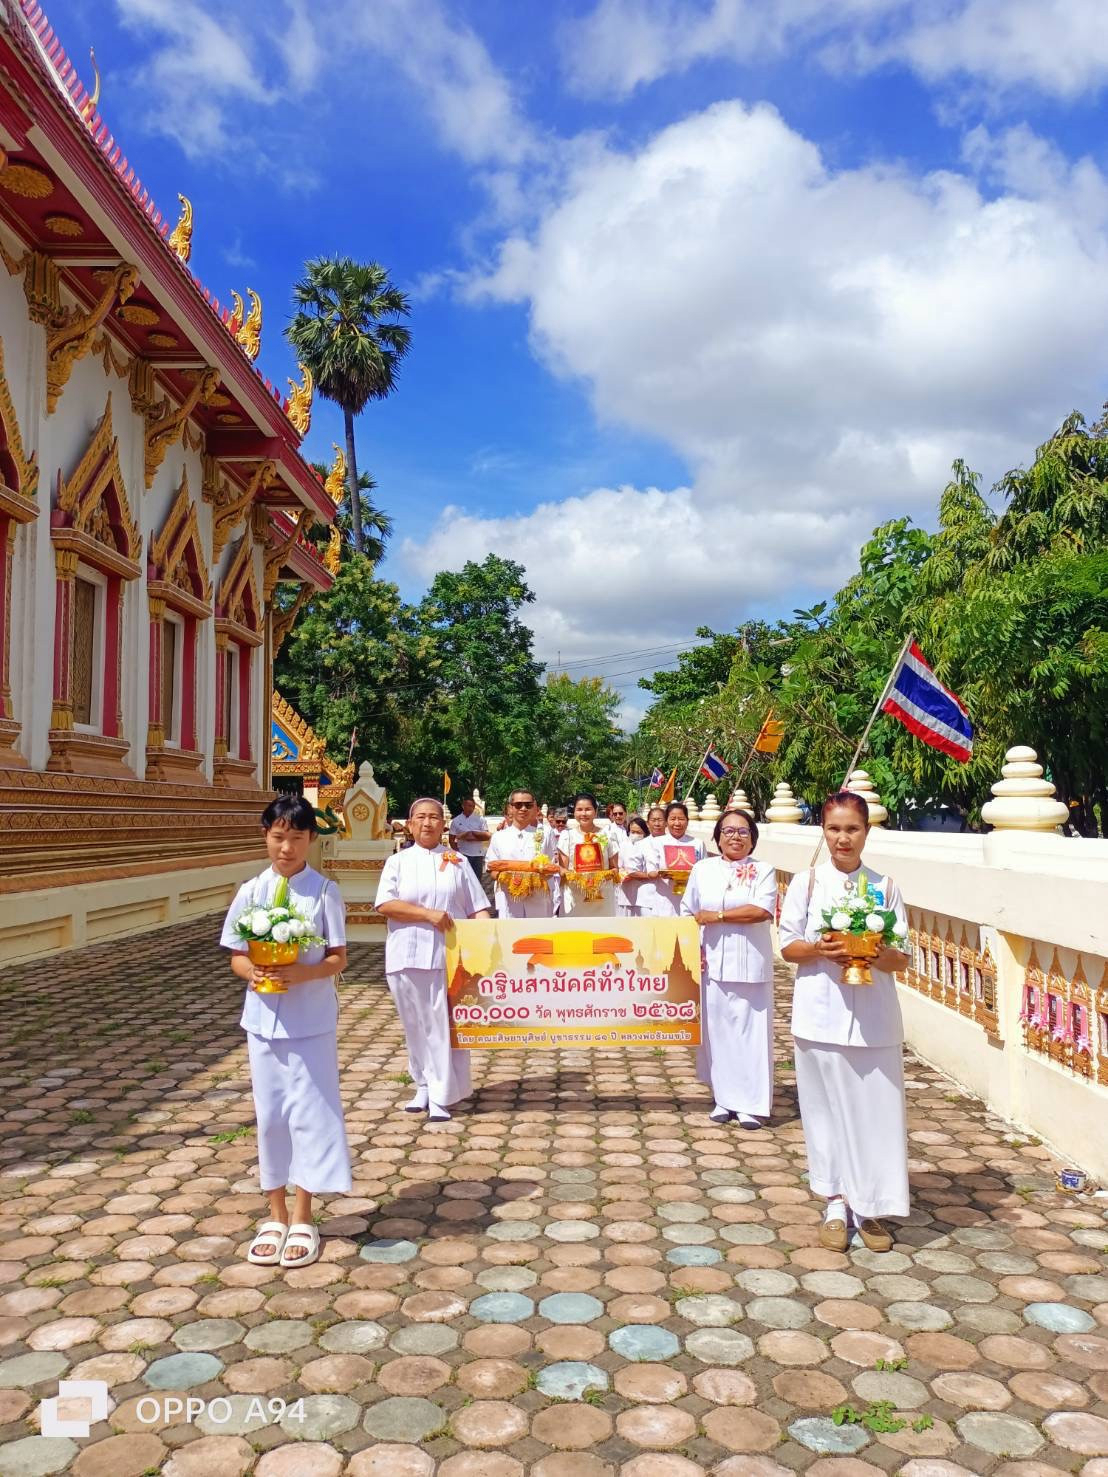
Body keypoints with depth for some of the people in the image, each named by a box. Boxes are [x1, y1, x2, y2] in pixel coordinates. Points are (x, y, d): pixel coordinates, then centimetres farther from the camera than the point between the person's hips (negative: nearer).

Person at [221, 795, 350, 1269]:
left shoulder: (324, 891, -5)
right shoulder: (250, 892, 1)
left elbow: (338, 958, -5)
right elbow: (236, 957, 4)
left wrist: (302, 973, -23)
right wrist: (252, 972, -18)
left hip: (312, 1021, -2)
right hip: (264, 1018, 2)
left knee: (309, 1114, 3)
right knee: (270, 1115, 10)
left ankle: (302, 1218, 17)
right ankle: (276, 1215, 25)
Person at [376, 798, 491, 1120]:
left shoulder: (458, 862, 10)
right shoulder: (398, 862, 6)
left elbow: (478, 907, 7)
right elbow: (385, 904, -7)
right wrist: (429, 914, -15)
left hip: (449, 957, 0)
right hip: (408, 958, 0)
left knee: (444, 1026, -2)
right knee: (416, 1026, 7)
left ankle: (440, 1096, 3)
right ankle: (423, 1087, 21)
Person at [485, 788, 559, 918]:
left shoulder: (545, 833, 5)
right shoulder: (499, 837, 9)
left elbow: (552, 868, 4)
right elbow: (492, 869, 9)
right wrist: (505, 877, -13)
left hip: (539, 902, -1)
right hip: (508, 901, 1)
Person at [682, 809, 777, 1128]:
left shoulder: (763, 871, 1)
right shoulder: (703, 869, 8)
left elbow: (762, 910, -15)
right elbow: (689, 914, 10)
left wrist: (716, 916, -13)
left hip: (750, 966, -2)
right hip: (711, 964, 2)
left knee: (750, 1030, 0)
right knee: (716, 1029, 6)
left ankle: (750, 1103, 10)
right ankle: (724, 1098, 18)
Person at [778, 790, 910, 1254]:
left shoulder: (884, 886, 3)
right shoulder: (806, 882, 2)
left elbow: (902, 958, 4)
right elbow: (787, 947, 3)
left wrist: (873, 952, -17)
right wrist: (819, 948, -16)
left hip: (873, 1018, 0)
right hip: (820, 1017, 0)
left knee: (874, 1109, 3)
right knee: (826, 1108, 6)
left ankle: (867, 1207, 18)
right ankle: (836, 1204, 20)